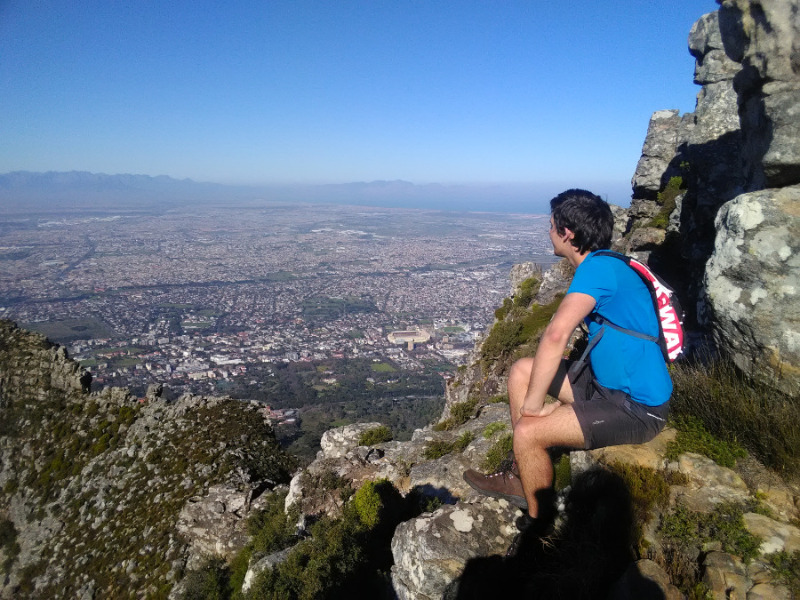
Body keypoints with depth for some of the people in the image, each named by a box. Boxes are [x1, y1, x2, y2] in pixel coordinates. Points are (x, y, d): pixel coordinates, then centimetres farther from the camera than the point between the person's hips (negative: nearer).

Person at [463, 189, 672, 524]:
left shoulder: (599, 268, -23)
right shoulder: (603, 265, 9)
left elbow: (556, 335, -33)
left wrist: (533, 403, -23)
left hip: (637, 408, -10)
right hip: (605, 381, 10)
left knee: (527, 433, -20)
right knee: (521, 371, 9)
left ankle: (540, 518, 7)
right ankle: (521, 478, 17)